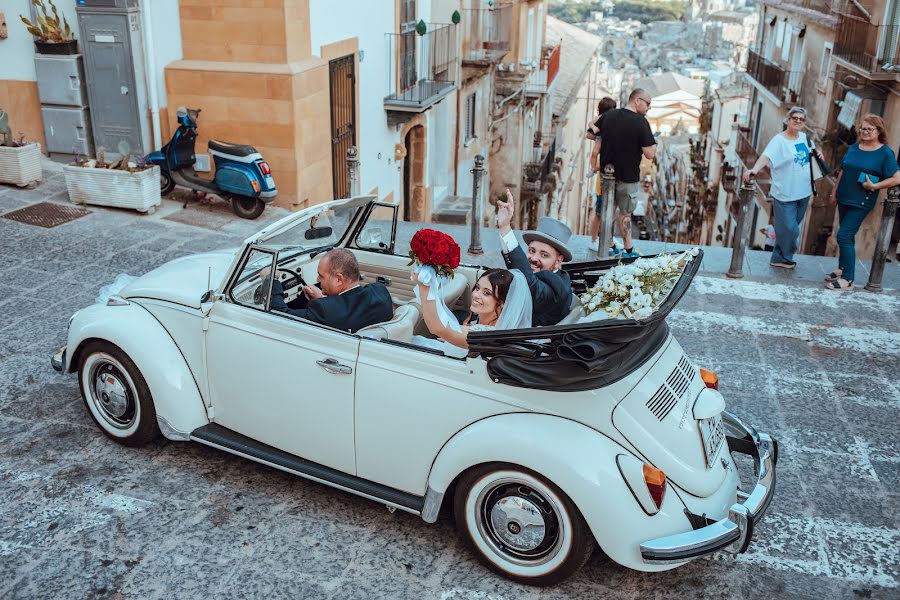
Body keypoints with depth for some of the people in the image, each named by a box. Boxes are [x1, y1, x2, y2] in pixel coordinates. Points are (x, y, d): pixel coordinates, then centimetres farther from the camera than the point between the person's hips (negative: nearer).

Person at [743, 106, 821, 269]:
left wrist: (817, 153, 4)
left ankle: (780, 257, 30)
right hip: (785, 194, -7)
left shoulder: (804, 138, 7)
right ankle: (783, 258, 15)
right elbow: (766, 156, -33)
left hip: (803, 193, 7)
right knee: (789, 229, -5)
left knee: (792, 227, 16)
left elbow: (811, 152, 28)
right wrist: (754, 169, -52)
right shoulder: (779, 140, -15)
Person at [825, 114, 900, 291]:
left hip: (861, 203, -6)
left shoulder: (885, 153, -9)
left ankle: (848, 278, -3)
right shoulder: (853, 149, 7)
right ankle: (842, 269, 28)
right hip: (844, 199, 6)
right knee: (847, 237, 16)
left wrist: (874, 186, -18)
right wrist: (835, 191, 16)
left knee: (844, 236, -11)